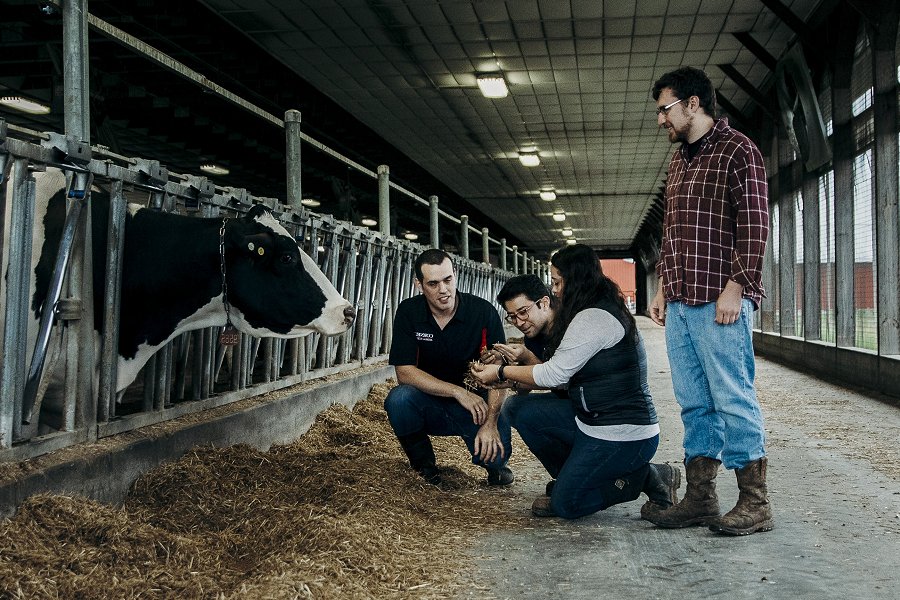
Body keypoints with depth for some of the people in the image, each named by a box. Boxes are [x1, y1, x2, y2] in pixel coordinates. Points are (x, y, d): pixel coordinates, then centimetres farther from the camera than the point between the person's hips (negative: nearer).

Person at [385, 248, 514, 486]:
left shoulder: (484, 312, -12)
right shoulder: (408, 312, -8)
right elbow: (404, 372, -15)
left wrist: (490, 423, -28)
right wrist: (458, 391, -25)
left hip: (475, 403, -1)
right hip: (428, 405, 1)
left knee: (496, 450, -27)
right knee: (398, 398, -30)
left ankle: (494, 465, 14)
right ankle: (422, 463, -2)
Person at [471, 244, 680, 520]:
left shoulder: (594, 318, -20)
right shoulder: (602, 311, 12)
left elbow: (555, 374, -16)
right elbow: (564, 373, 10)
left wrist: (502, 372, -6)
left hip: (624, 435, -10)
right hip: (594, 421, 10)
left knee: (566, 505, -5)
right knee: (518, 408, 3)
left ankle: (648, 477, 2)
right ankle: (571, 479, 11)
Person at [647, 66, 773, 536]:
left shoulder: (736, 150, -4)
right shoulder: (677, 161, 20)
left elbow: (754, 225, -10)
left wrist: (735, 287, -16)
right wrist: (663, 288, 17)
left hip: (720, 302, -8)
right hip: (679, 303, 8)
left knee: (733, 400, -4)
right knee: (694, 403, 9)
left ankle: (754, 504, 6)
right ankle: (700, 499, 16)